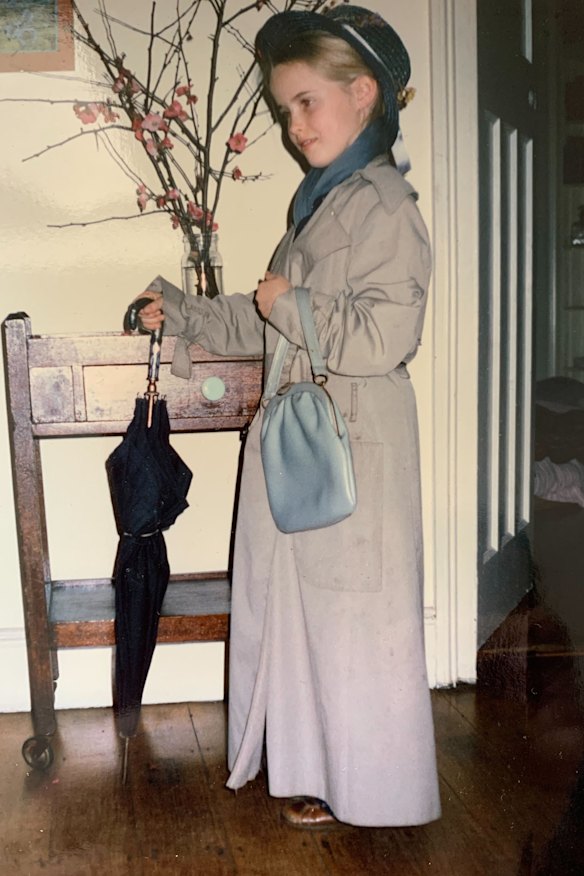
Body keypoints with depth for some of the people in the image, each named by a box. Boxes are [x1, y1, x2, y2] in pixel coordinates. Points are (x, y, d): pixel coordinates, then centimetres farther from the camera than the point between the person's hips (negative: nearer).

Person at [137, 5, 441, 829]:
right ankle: (311, 761, 35)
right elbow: (266, 325, 19)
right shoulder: (321, 202, 14)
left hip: (354, 450, -9)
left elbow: (384, 335, -25)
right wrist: (182, 314, 14)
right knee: (295, 603, 17)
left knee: (350, 612, 3)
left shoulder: (384, 205, -15)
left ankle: (361, 786, 23)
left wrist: (289, 304, -17)